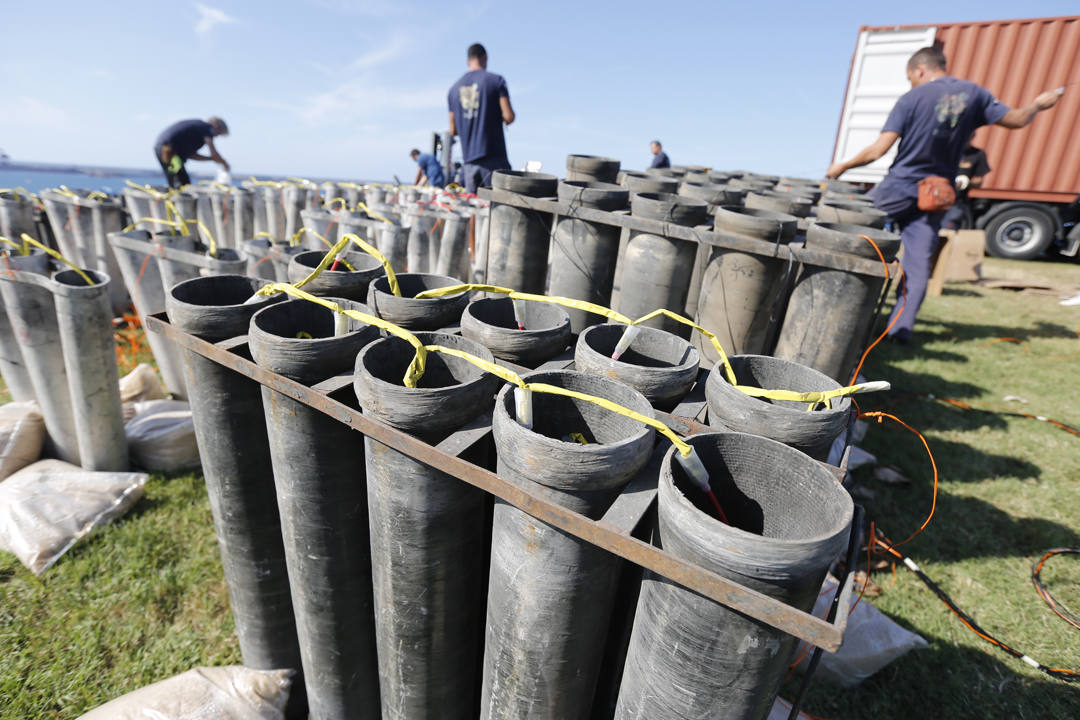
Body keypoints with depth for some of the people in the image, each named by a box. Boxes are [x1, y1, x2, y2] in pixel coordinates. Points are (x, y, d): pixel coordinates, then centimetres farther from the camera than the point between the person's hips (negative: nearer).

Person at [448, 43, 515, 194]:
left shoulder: (454, 89, 14)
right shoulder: (496, 80, 0)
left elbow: (453, 131, 14)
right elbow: (509, 117, -10)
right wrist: (503, 118, 13)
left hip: (469, 160, 5)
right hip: (494, 157, -5)